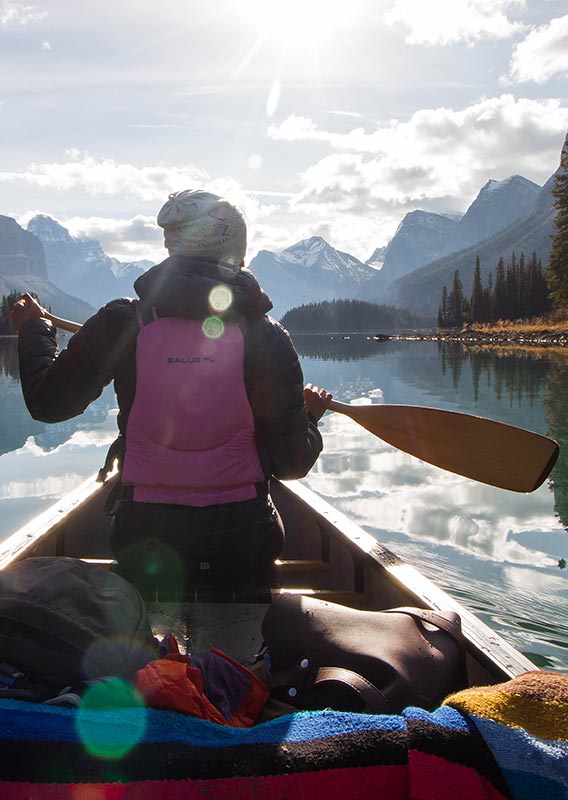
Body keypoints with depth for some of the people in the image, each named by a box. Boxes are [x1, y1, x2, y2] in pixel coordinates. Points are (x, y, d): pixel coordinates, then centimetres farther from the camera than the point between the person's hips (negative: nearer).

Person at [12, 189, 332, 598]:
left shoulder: (120, 322, -10)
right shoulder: (267, 337, -10)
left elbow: (47, 402, 3)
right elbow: (292, 464, -8)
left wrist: (34, 328, 21)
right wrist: (309, 416, 15)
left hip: (144, 538, 1)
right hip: (242, 540, -1)